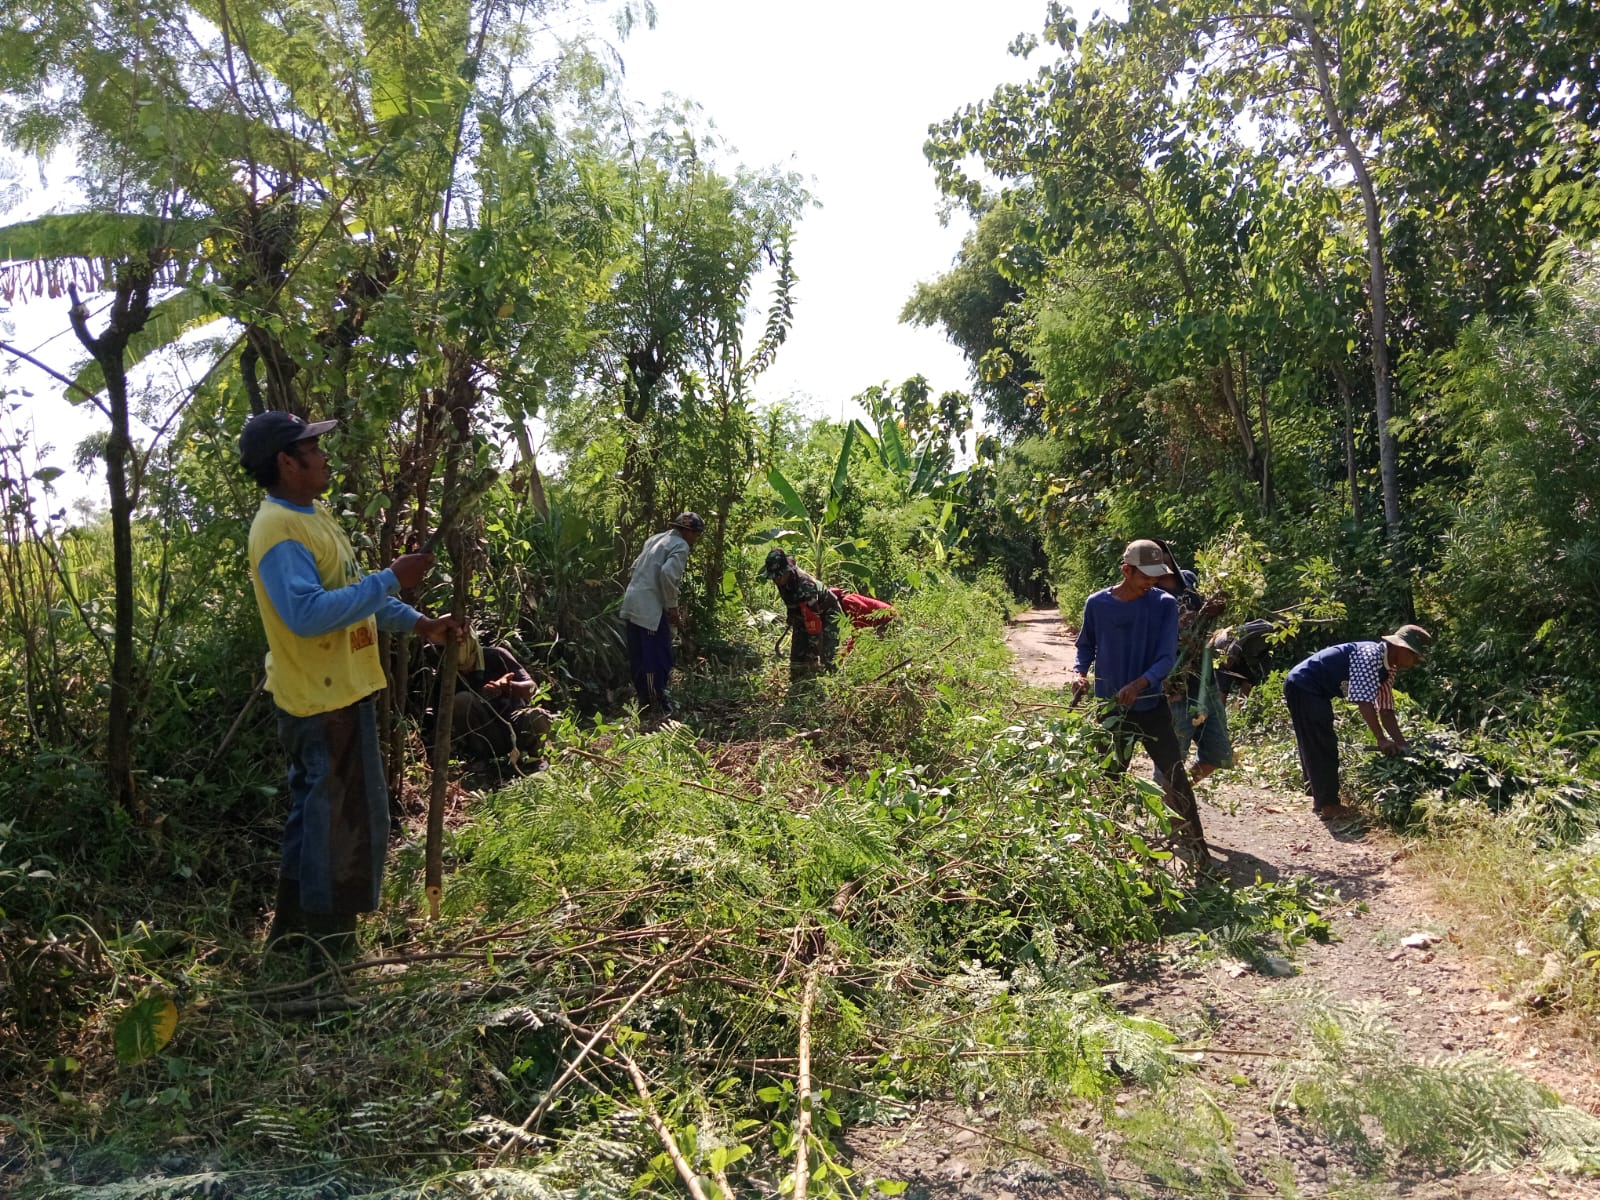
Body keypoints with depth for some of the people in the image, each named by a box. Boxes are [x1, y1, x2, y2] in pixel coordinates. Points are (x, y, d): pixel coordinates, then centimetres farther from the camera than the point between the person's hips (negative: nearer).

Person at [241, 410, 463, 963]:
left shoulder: (312, 516, 13)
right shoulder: (278, 530, -20)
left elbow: (353, 593, 20)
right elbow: (309, 613, -32)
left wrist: (419, 623, 12)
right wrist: (390, 579, -28)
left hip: (335, 693, 11)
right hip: (324, 700, -11)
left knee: (315, 815, 21)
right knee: (346, 821, -1)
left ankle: (293, 930, 35)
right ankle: (329, 943, 13)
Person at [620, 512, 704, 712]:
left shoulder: (656, 539, 19)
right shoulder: (680, 546, -7)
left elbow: (636, 567, 20)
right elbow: (668, 574, -23)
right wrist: (672, 607, -12)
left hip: (632, 605, 9)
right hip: (651, 610, -9)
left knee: (639, 657, 15)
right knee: (658, 658, -1)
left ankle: (644, 700, 25)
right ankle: (658, 705, 3)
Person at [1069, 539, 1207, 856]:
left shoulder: (1164, 605, -8)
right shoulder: (1097, 604, -5)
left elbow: (1167, 658, -13)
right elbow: (1086, 646, 8)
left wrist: (1140, 684, -30)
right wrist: (1079, 671, -13)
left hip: (1152, 707, -1)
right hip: (1110, 709, 1)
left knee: (1175, 779, -7)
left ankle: (1196, 850, 1)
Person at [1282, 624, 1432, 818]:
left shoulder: (1387, 670, 6)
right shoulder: (1371, 655, -24)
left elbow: (1386, 711, 7)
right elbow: (1364, 702, -30)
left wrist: (1402, 745, 1)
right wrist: (1382, 739, -29)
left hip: (1316, 691, 10)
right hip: (1303, 685, -10)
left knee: (1316, 745, 19)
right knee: (1322, 745, -7)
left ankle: (1320, 799, 31)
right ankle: (1328, 805, -1)